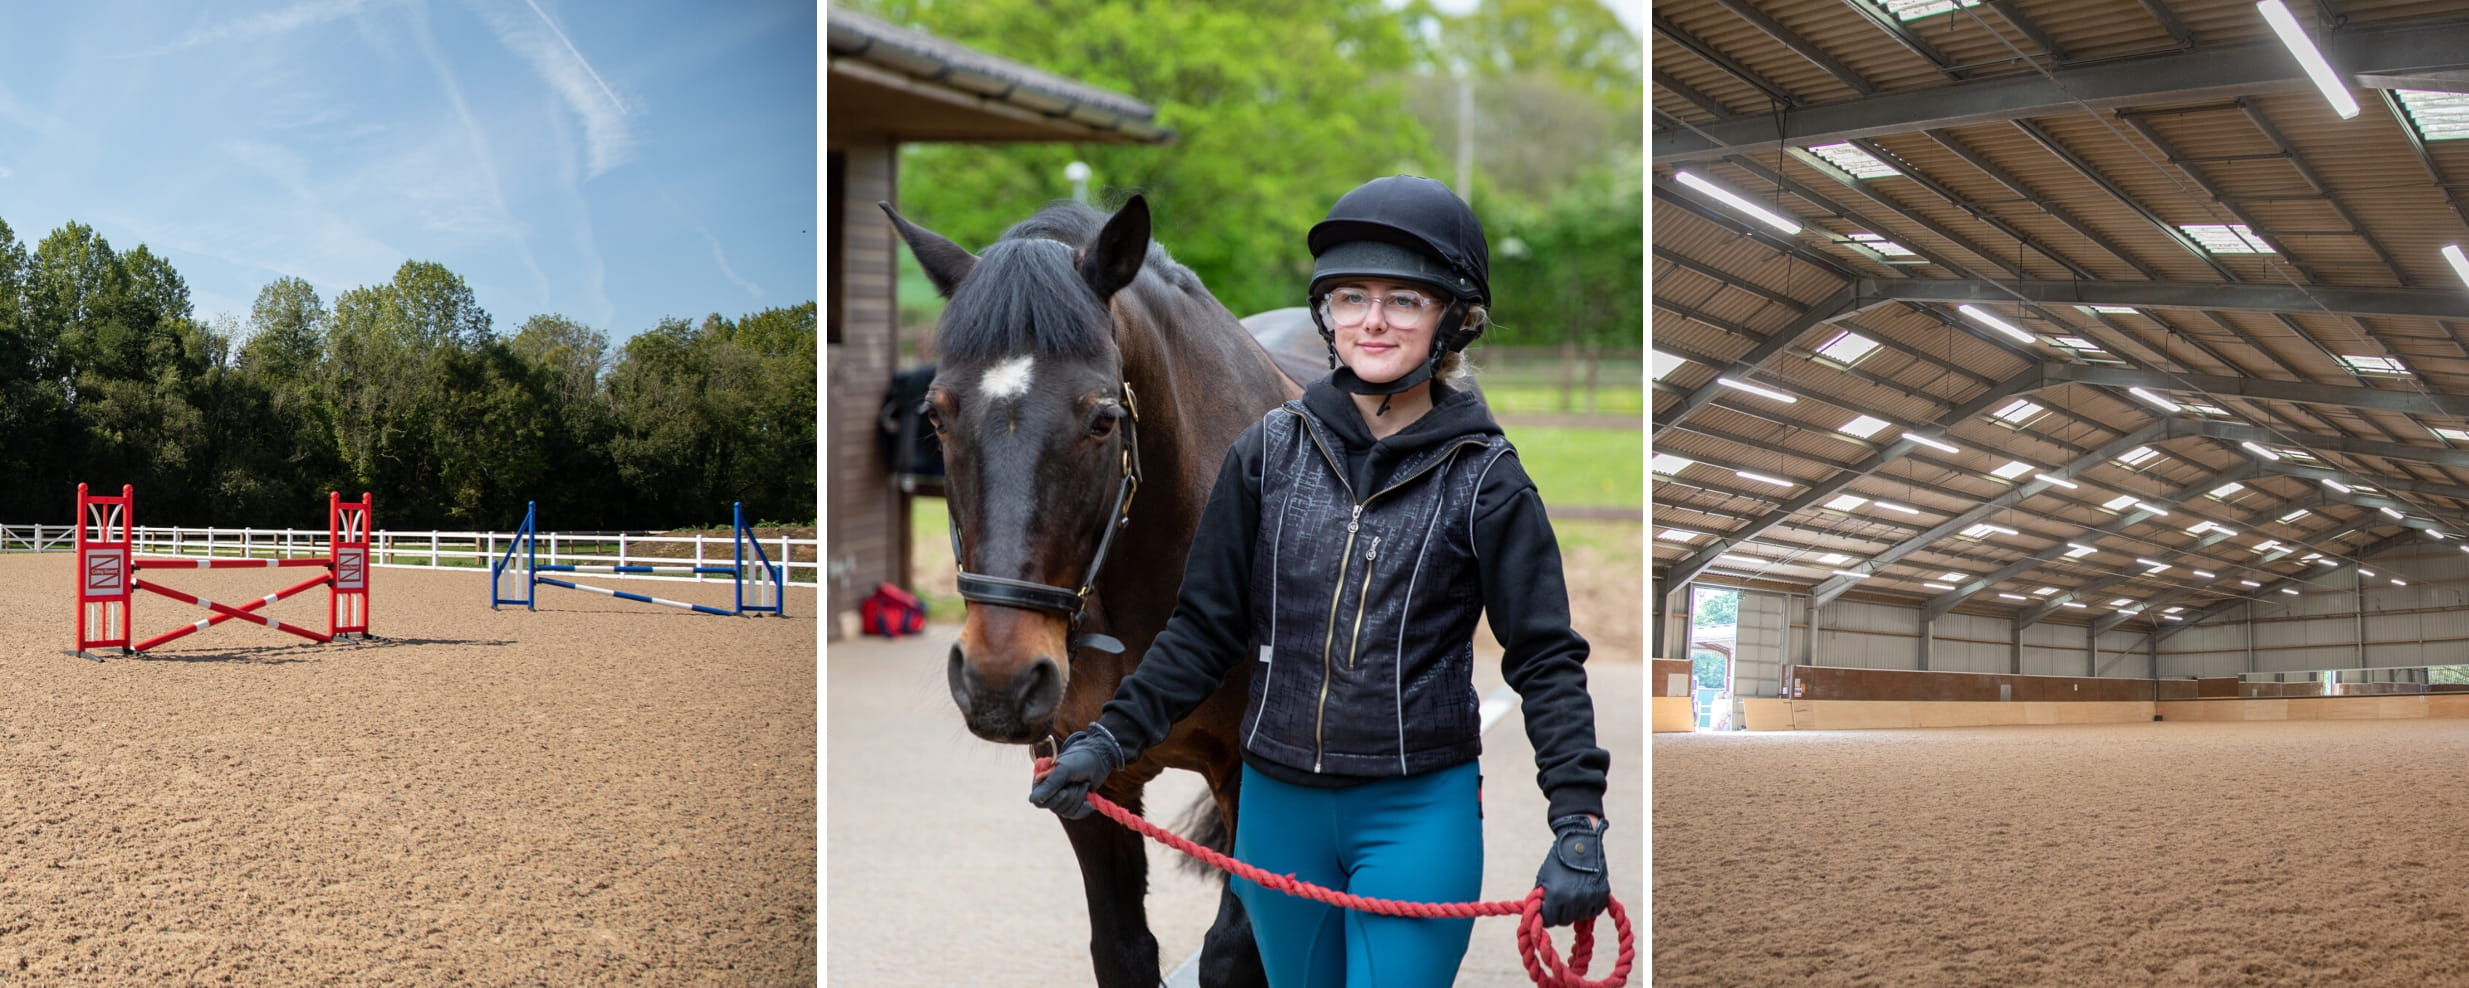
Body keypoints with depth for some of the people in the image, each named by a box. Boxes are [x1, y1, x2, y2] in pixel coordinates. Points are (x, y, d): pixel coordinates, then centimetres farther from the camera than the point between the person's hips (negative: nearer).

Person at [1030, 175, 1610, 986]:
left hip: (1419, 813, -3)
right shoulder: (1272, 451, 0)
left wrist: (1578, 824, -13)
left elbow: (1546, 658, -4)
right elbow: (1204, 629, 6)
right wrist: (1111, 738, -2)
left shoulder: (1483, 478, -6)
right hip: (1277, 803, 3)